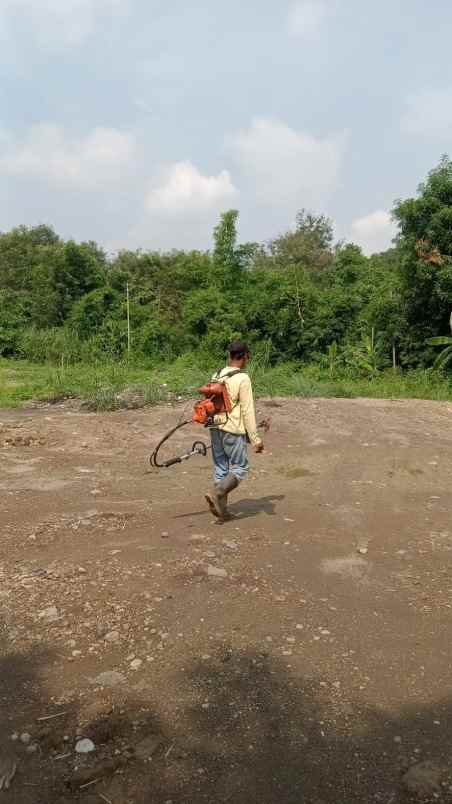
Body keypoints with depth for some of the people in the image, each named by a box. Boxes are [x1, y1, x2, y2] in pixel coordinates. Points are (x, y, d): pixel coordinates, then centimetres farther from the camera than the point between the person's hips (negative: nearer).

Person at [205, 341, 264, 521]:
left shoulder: (216, 376, 8)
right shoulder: (242, 379, -13)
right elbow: (248, 411, -14)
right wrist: (255, 439, -11)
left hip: (216, 429, 7)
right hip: (233, 431, -7)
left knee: (220, 469, 12)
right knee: (240, 468, 4)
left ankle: (221, 508, 15)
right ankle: (217, 494, -13)